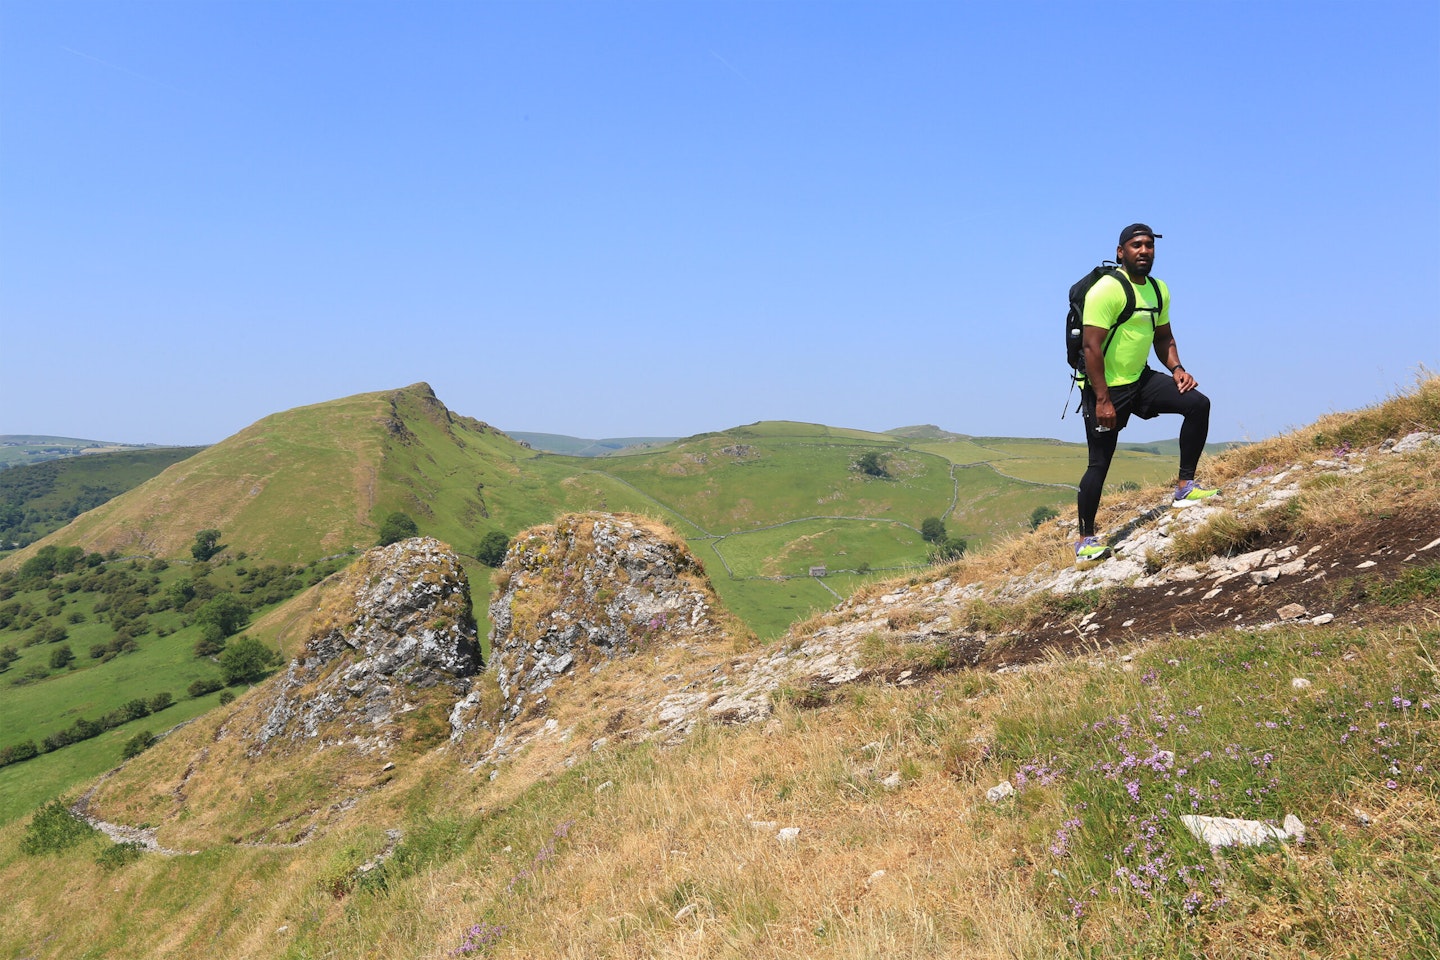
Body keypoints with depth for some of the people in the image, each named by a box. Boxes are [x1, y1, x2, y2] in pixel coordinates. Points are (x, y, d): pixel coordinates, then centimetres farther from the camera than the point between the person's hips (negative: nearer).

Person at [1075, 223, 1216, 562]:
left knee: (1198, 404, -9)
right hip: (1105, 387, -7)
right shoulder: (1106, 290, -18)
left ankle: (1185, 486, 1)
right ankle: (1085, 539, 9)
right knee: (1100, 463, -3)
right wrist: (1102, 400, -26)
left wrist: (1176, 368, -1)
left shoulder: (1159, 290, 7)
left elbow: (1163, 336, 19)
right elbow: (1092, 346, -22)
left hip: (1141, 379, 7)